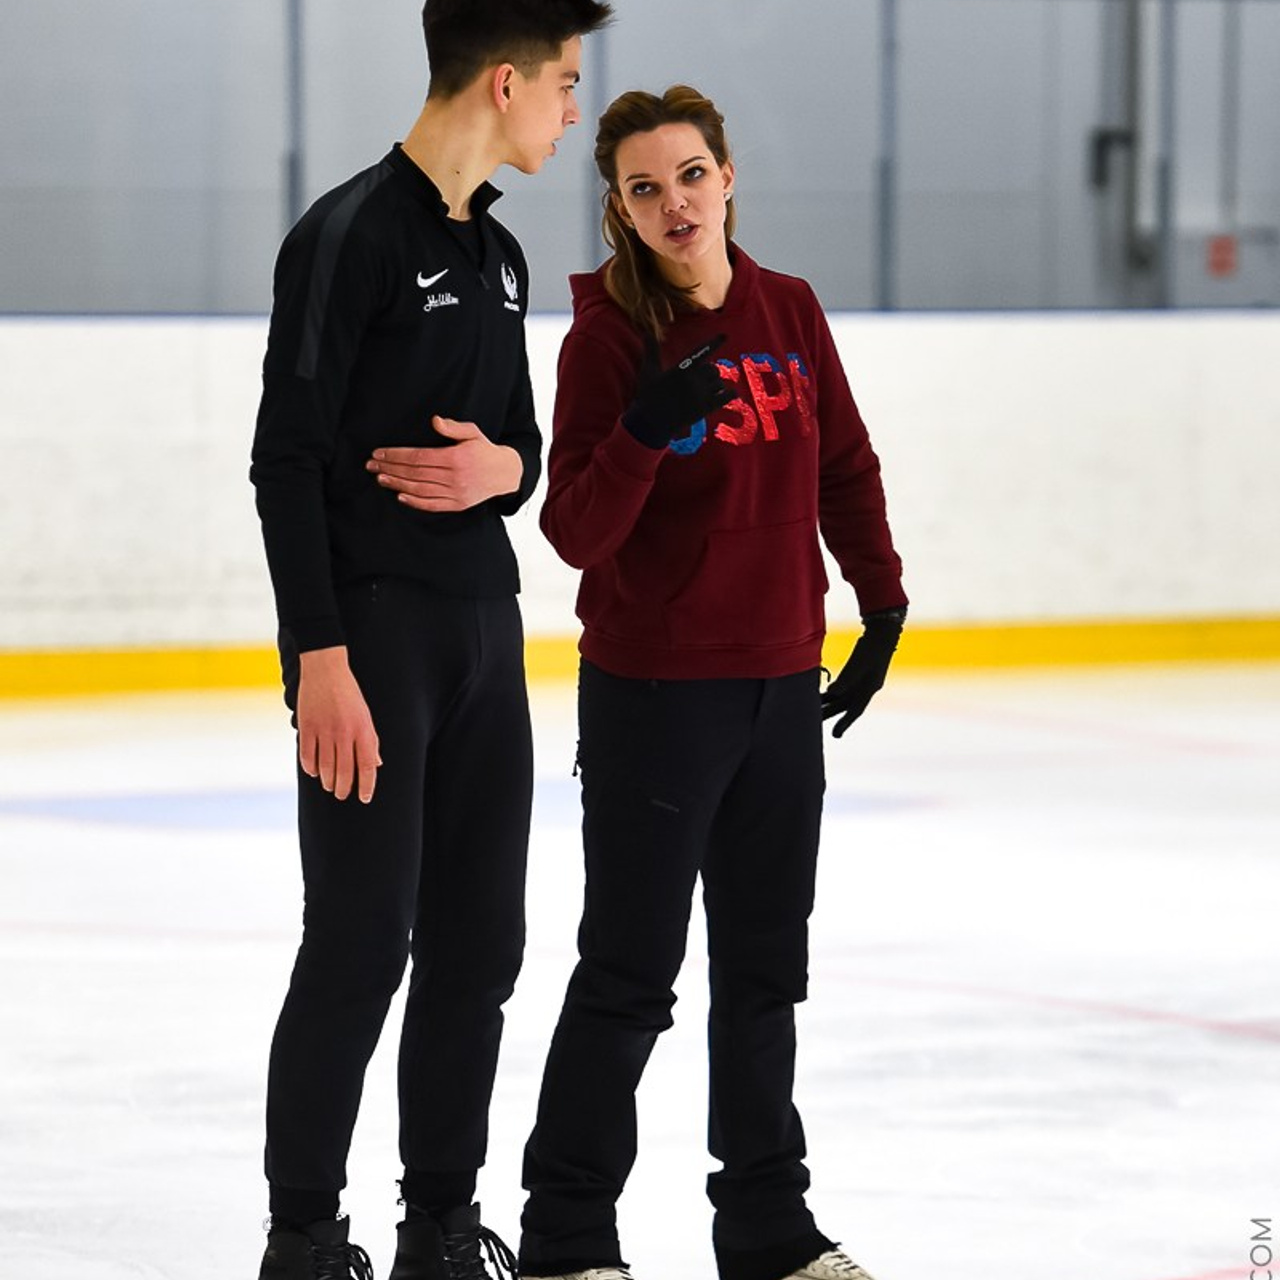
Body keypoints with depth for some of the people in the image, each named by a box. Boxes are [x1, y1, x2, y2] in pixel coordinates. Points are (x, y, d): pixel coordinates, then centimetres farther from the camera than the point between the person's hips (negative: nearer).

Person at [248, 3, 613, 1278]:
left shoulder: (495, 255, 14)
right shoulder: (352, 235, -11)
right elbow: (286, 457, -14)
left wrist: (503, 468, -5)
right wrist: (319, 655, -20)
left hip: (484, 631, 8)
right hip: (372, 632, -8)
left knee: (479, 944, 8)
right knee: (363, 943, -6)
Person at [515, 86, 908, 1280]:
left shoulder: (789, 311, 3)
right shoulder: (608, 333, -11)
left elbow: (846, 467, 14)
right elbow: (575, 530, -16)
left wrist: (883, 606, 12)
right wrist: (645, 430, -31)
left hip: (780, 687, 5)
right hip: (652, 697, -5)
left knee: (766, 964, 15)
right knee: (629, 970, 0)